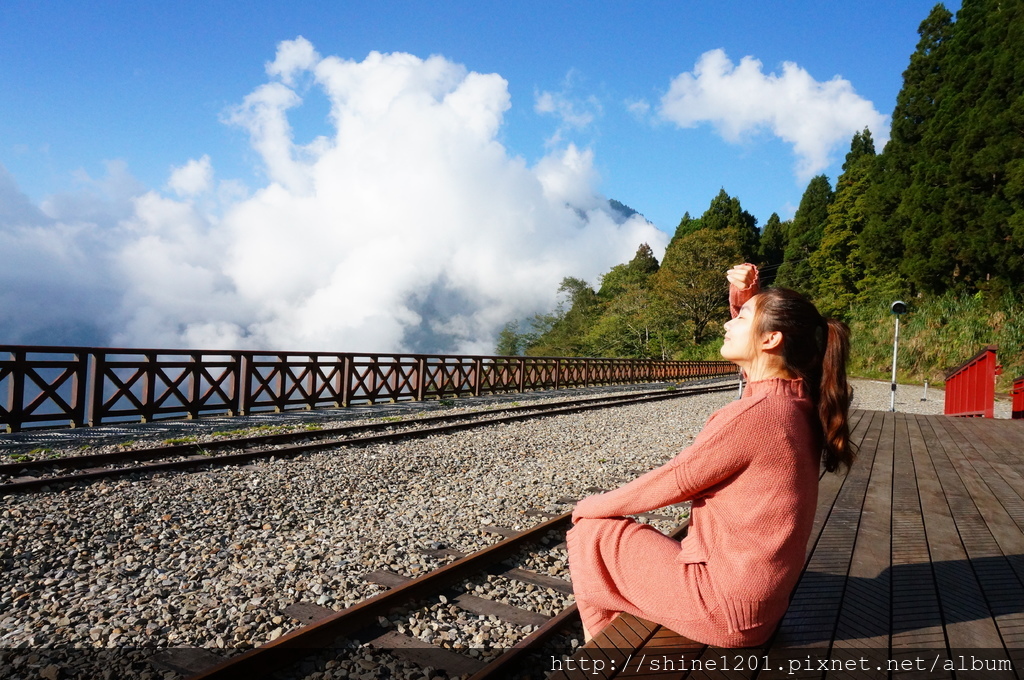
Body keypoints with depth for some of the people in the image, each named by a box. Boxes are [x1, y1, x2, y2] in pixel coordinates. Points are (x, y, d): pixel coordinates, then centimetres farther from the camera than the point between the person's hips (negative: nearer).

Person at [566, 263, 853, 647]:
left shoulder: (754, 414, -26)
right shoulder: (796, 400, 0)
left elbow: (668, 483, -17)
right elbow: (752, 352, 21)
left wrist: (591, 506, -2)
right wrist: (740, 301, 3)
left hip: (726, 607, -9)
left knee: (591, 531, 5)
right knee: (610, 528, 21)